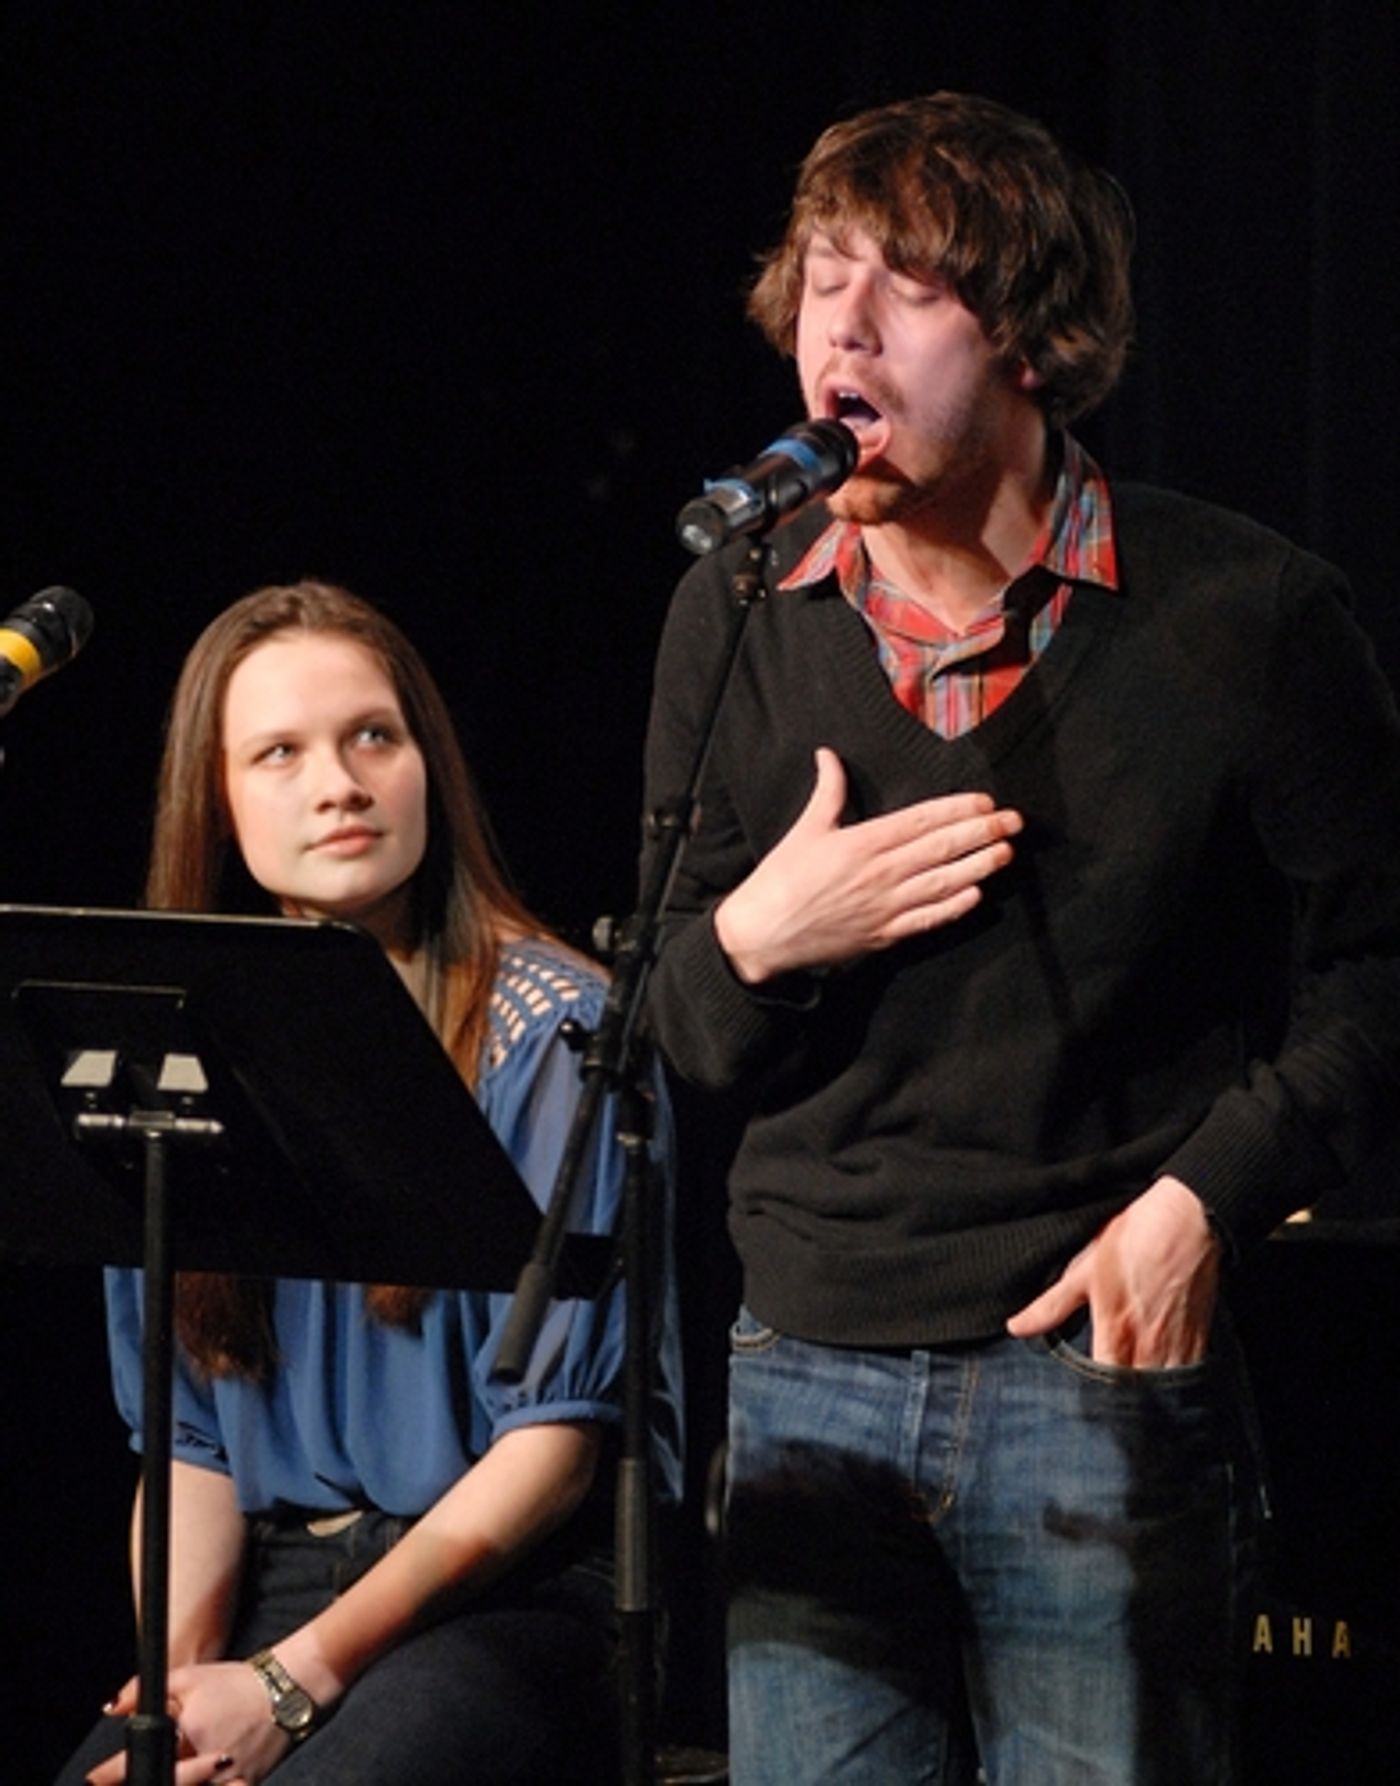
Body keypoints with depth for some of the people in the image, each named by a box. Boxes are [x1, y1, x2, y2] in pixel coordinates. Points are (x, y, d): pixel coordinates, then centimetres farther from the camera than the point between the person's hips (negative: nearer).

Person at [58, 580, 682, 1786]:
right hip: (274, 1585, 4)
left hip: (506, 1596, -4)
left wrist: (293, 1681, -12)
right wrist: (183, 1669, -9)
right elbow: (187, 1437, 10)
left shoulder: (546, 1030, -3)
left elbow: (556, 1437, -7)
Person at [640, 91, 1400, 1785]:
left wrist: (1203, 1197, -12)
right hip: (811, 1376, 3)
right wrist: (756, 942, -10)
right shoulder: (737, 615, 7)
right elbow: (675, 1037, 12)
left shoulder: (1240, 615, -4)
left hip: (1100, 1373, -3)